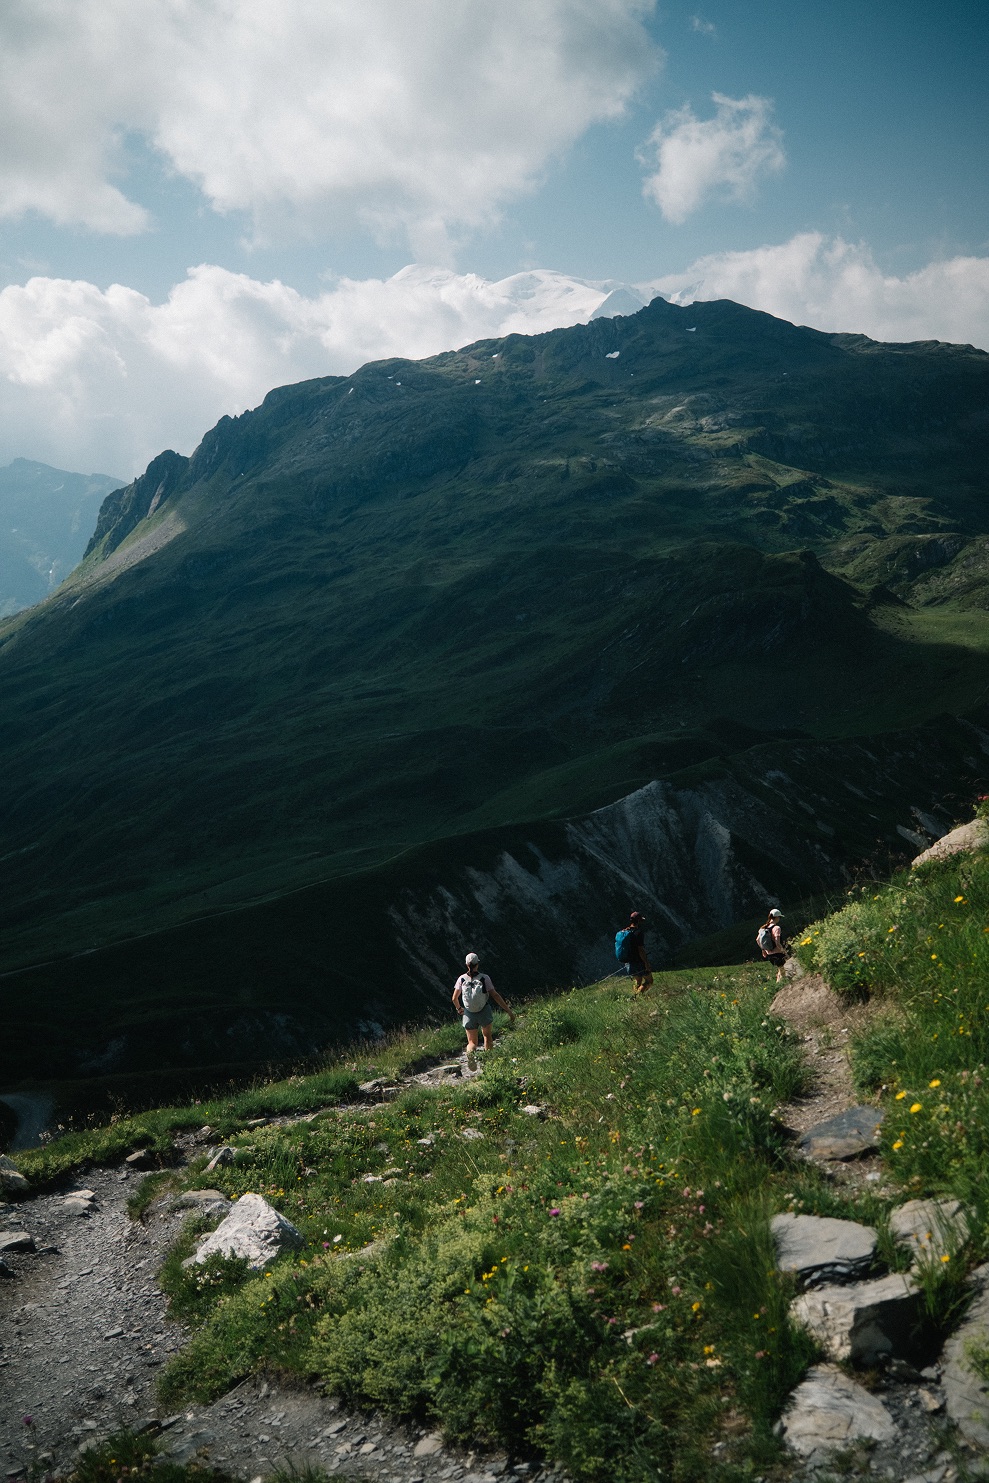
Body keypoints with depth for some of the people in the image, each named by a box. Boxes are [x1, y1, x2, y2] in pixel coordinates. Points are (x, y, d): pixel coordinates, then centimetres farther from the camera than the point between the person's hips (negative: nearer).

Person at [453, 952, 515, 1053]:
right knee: (487, 1035, 26)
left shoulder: (462, 979, -8)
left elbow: (454, 998, -2)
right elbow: (495, 996, -14)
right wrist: (508, 1011, -9)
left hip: (469, 1015, 1)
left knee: (472, 1042, 13)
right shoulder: (484, 978, -13)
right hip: (484, 1013, -1)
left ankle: (470, 1055, -15)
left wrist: (459, 1008, 19)